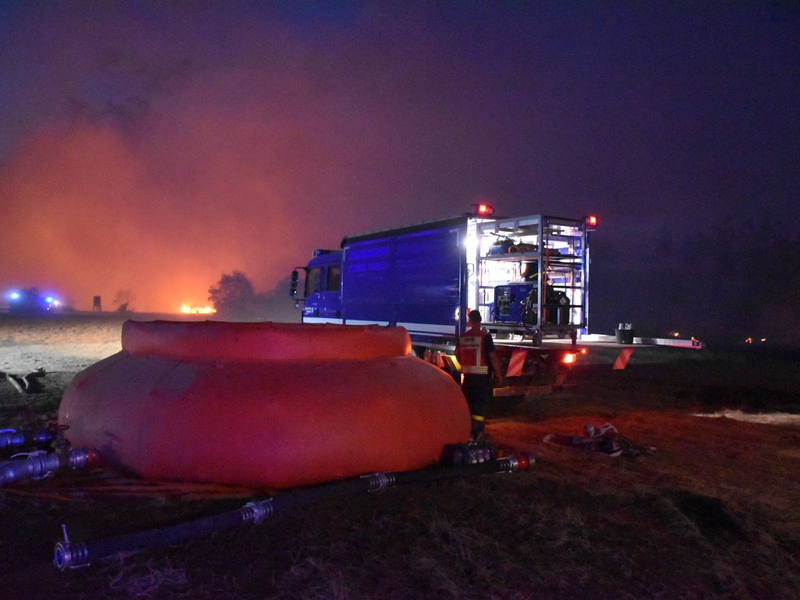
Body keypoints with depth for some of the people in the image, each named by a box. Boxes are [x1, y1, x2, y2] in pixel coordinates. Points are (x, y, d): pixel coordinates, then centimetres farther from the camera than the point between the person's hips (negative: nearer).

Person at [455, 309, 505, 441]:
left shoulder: (462, 337, 3)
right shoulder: (485, 336, -12)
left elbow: (458, 355, 14)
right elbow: (493, 356, -14)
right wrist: (499, 375, -8)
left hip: (467, 374, 5)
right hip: (482, 375, -5)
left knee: (467, 402, 17)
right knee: (480, 403, 2)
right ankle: (476, 432, -2)